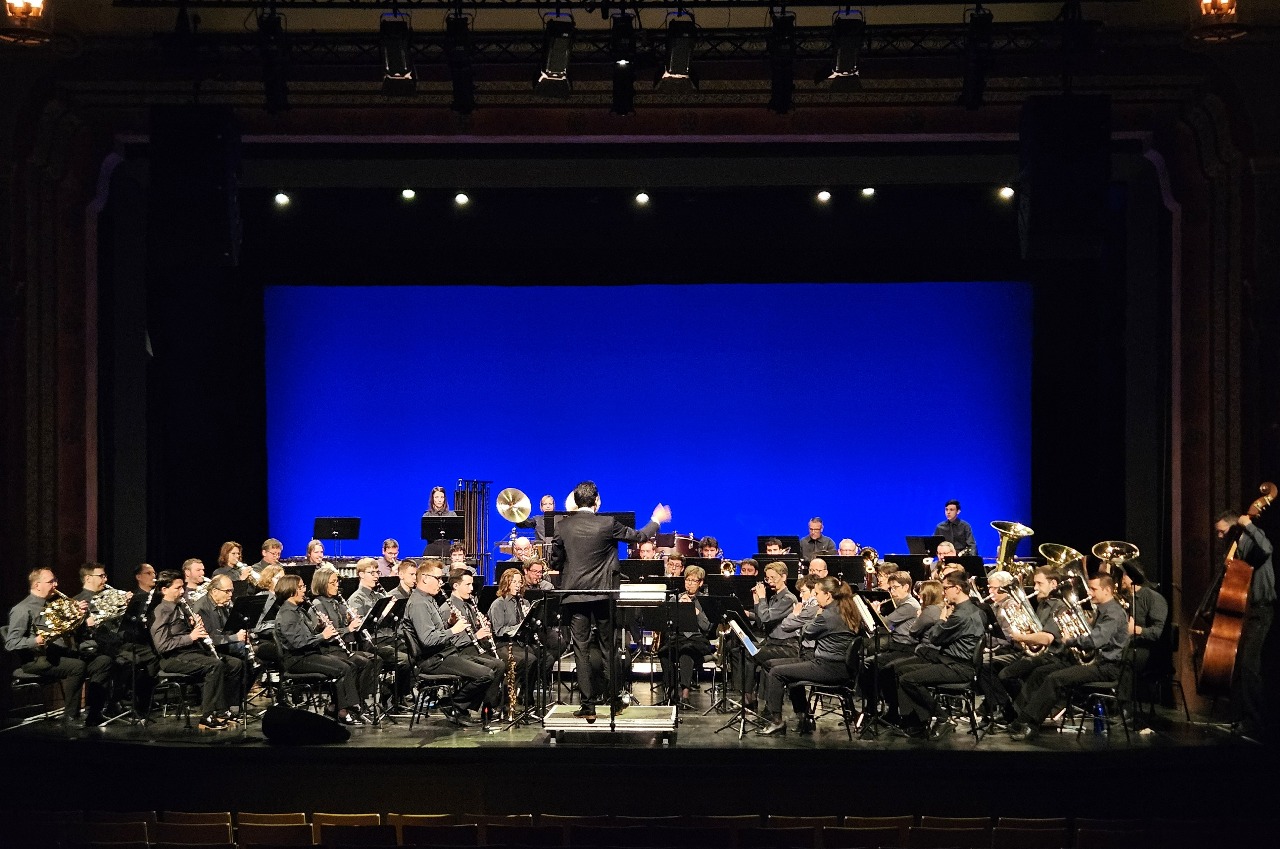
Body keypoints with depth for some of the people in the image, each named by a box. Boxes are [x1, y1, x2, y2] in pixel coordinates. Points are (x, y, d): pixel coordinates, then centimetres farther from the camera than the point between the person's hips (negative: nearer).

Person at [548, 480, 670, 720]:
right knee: (608, 648, 11)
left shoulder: (563, 526, -3)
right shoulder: (608, 524, -7)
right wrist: (656, 520, 23)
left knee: (581, 651, 2)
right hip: (603, 593, 0)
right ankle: (613, 701, 17)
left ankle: (588, 706, 1)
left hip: (574, 594, 0)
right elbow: (638, 536, 5)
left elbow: (555, 560, 5)